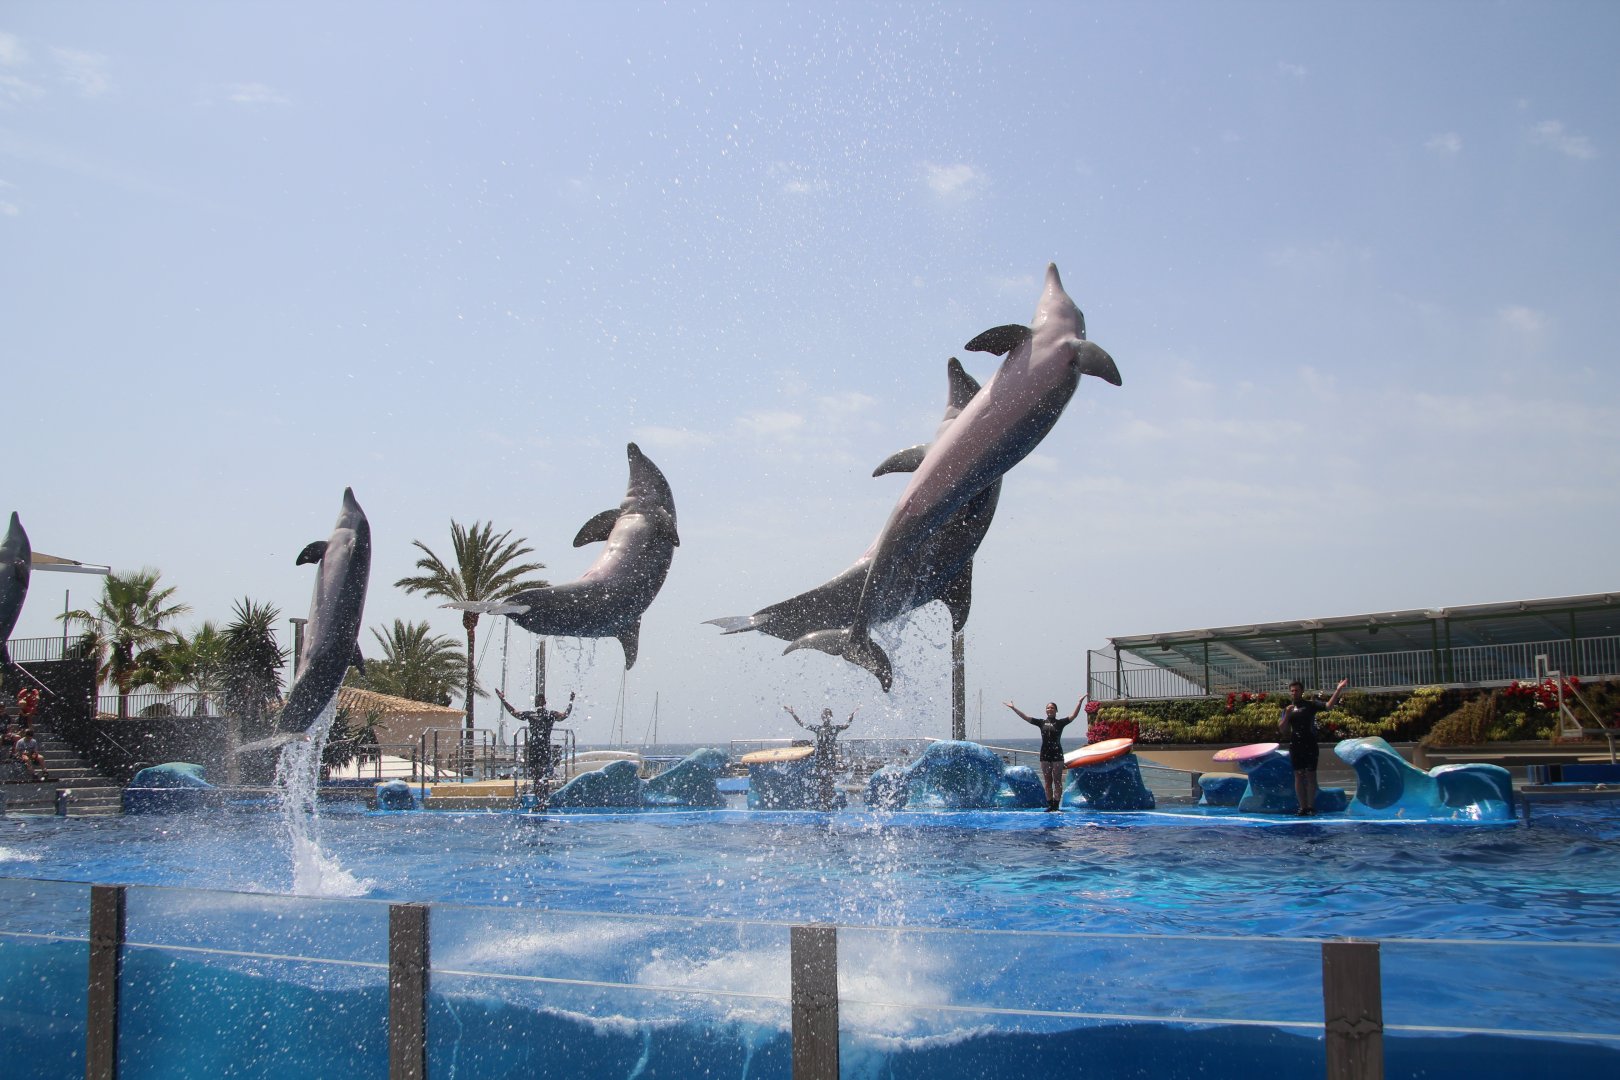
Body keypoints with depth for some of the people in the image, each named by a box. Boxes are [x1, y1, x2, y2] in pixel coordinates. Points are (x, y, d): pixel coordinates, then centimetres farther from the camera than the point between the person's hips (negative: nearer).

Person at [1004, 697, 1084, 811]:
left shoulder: (1060, 722, 1)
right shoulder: (1042, 723, 8)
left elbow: (1073, 715, -8)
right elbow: (1025, 717, 7)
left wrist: (1080, 702, -18)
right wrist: (1013, 708, 3)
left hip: (1057, 755, -3)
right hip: (1045, 755, 3)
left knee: (1057, 781, 0)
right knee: (1047, 781, 6)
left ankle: (1056, 804, 2)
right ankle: (1050, 804, 10)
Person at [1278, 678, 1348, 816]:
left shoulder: (1310, 705, 5)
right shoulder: (1287, 709, 10)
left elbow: (1328, 706, -7)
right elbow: (1282, 729, 4)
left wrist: (1338, 690, -16)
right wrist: (1287, 715, -11)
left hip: (1310, 745, -2)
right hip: (1295, 746, 2)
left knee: (1310, 775, -1)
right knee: (1298, 776, 2)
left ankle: (1311, 806, 2)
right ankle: (1303, 807, 5)